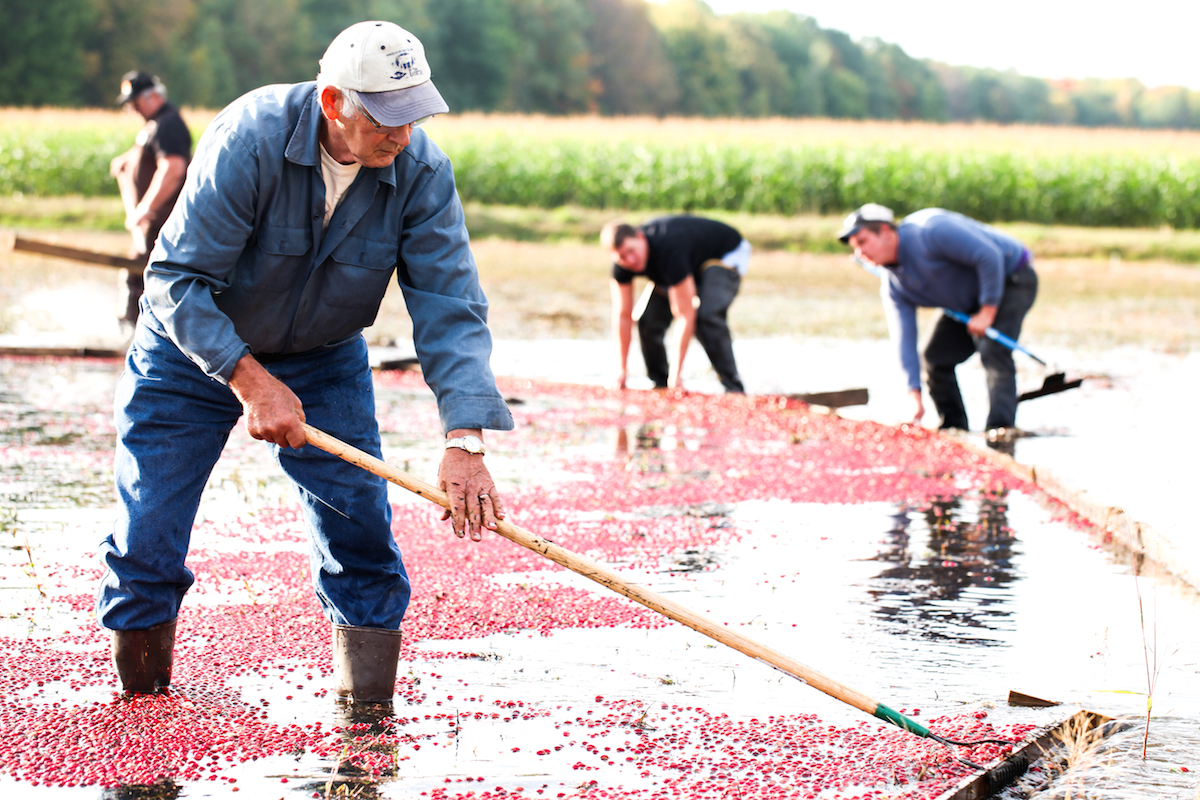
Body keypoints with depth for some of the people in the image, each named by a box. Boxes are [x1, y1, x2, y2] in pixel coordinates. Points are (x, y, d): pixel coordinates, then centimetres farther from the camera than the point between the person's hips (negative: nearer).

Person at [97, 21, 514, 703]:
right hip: (195, 349, -2)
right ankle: (139, 696, 19)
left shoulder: (423, 172, -21)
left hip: (326, 362, 2)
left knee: (360, 530, -10)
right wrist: (250, 380, -34)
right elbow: (177, 279, -28)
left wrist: (466, 441, -36)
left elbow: (449, 307, -24)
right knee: (147, 541, -3)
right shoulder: (251, 136, -30)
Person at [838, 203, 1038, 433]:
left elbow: (990, 256, -32)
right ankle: (953, 427, 12)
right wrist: (915, 395, -19)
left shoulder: (930, 231, -31)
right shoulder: (892, 285, -7)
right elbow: (904, 339, -10)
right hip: (970, 303, 8)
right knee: (936, 357, 2)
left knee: (992, 351, -26)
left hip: (1012, 279, -8)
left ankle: (1001, 426, -27)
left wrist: (988, 311, -27)